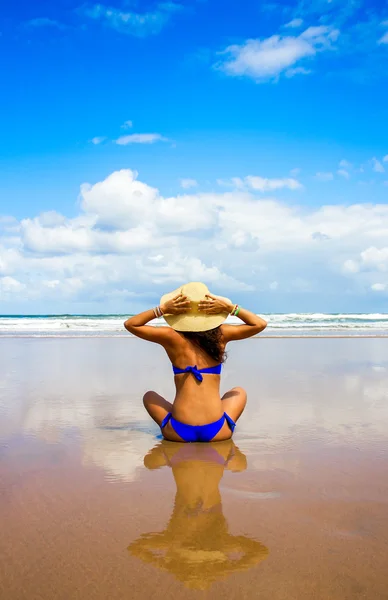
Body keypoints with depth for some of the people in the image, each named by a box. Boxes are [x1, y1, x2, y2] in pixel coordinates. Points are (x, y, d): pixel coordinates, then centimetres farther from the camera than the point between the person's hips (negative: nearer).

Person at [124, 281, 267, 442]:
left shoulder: (172, 337, -5)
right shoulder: (221, 335, -2)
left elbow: (130, 324, 6)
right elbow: (260, 324, 12)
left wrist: (162, 309, -3)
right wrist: (230, 307, 1)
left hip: (179, 432, 0)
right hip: (217, 431, 1)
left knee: (149, 396, 29)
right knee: (239, 392, 31)